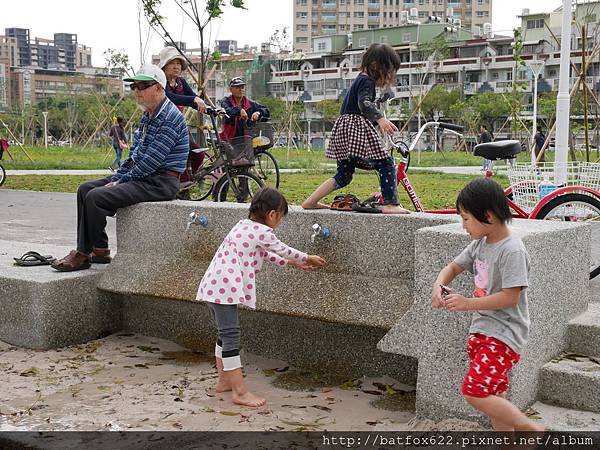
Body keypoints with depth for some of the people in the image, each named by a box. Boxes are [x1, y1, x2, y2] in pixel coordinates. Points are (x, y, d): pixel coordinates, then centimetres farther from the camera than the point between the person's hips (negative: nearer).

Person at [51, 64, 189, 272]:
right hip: (141, 175, 10)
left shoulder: (169, 118, -16)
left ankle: (84, 255, -8)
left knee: (96, 197, -22)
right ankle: (98, 250, 2)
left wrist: (123, 180, -13)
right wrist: (116, 178, 6)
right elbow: (134, 154, 20)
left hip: (160, 182, -10)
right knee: (85, 189, 5)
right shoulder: (147, 116, 17)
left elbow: (152, 161, -20)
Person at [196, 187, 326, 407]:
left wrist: (293, 262, 35)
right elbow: (283, 250, 6)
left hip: (213, 285, 10)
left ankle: (224, 380, 31)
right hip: (224, 287, -10)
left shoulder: (244, 225, 20)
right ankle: (240, 392, -4)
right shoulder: (262, 232, -8)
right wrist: (306, 257, 24)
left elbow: (264, 253, 30)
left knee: (225, 333, 19)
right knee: (231, 335, -7)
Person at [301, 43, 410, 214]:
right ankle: (391, 204, -14)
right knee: (386, 164, -8)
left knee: (343, 175, 15)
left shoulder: (360, 79, 23)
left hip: (343, 128, 10)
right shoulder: (367, 81, -9)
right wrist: (380, 119, -45)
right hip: (356, 129, -10)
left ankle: (310, 201, 14)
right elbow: (364, 103, -29)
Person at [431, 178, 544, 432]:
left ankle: (530, 429, 1)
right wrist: (439, 286, -3)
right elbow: (453, 267, 18)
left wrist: (467, 303, -20)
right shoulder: (479, 244, 8)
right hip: (481, 329, 9)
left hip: (503, 334, -9)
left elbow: (510, 297, -22)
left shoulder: (512, 251, -18)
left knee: (474, 391, -15)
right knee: (494, 395, 13)